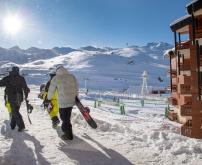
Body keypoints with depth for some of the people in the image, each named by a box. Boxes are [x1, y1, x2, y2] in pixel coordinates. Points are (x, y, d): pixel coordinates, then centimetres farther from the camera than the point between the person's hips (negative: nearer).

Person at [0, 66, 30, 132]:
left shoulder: (7, 78, -6)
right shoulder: (21, 78, 1)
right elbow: (25, 88, 3)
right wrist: (26, 95, 14)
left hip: (12, 98, -4)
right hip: (19, 98, 4)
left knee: (15, 112, 0)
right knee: (15, 111, 19)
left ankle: (21, 126, -8)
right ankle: (13, 124, 29)